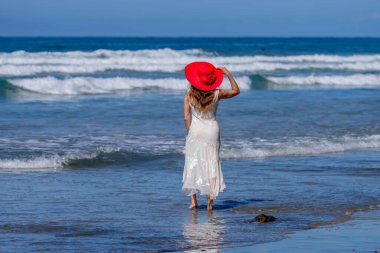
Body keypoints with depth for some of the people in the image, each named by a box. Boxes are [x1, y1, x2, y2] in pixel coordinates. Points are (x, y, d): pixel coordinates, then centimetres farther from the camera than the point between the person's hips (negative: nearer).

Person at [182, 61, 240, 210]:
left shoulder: (189, 95, -6)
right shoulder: (217, 94, -4)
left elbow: (186, 117, -8)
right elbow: (236, 91, 11)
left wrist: (190, 132, 3)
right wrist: (228, 74, 10)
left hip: (195, 131, -1)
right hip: (212, 130, 1)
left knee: (192, 164, 8)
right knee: (211, 164, 8)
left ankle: (193, 200, 1)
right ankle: (209, 200, 5)